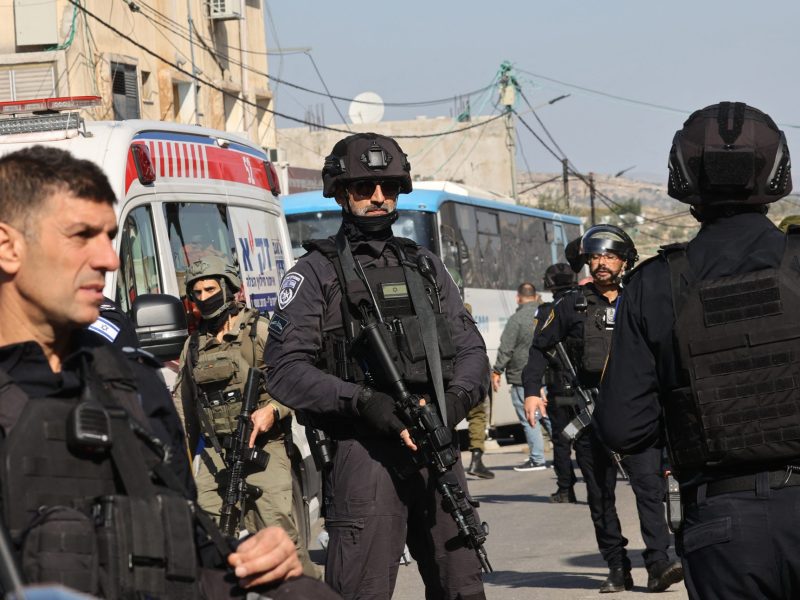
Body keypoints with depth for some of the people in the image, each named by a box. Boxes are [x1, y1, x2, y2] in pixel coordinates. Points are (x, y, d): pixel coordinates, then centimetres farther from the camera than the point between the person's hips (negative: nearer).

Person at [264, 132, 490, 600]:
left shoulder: (426, 266, 19)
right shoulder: (317, 272, 2)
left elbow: (471, 351, 15)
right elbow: (286, 370, -7)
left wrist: (454, 402, -7)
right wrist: (364, 402, -19)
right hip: (365, 453, -5)